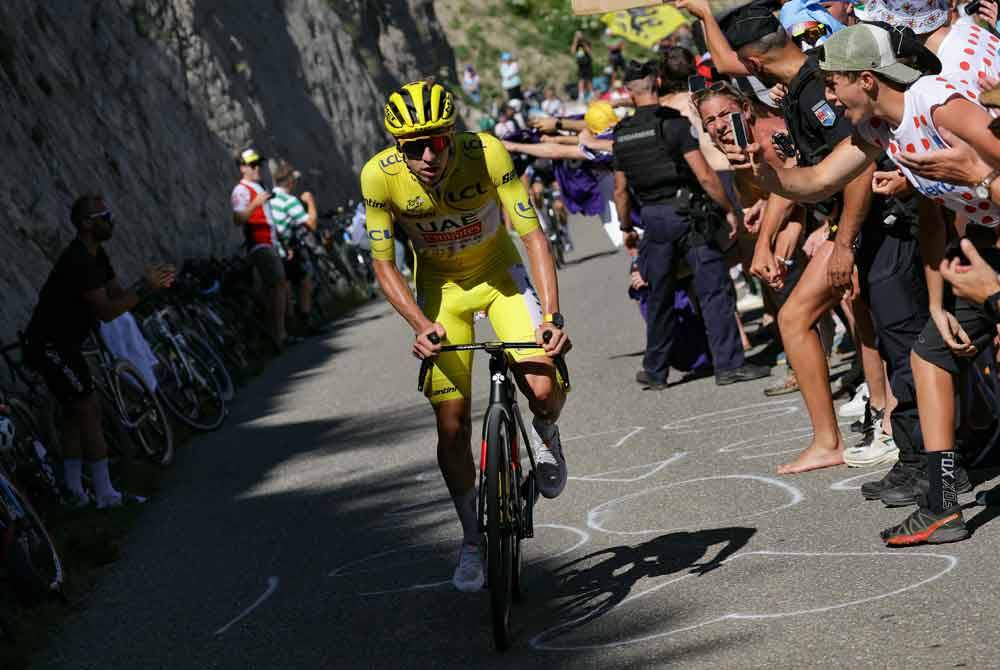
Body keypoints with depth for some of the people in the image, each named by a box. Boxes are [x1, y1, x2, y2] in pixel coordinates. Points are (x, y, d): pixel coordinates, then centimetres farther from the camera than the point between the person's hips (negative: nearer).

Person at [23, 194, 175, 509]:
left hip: (61, 344, 11)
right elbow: (106, 311, -24)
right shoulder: (79, 261, -23)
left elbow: (117, 294, 9)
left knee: (75, 413, 15)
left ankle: (74, 492, 21)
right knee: (89, 411, -7)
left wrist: (152, 283, -7)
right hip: (50, 347, -11)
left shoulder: (95, 255, 9)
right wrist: (145, 288, -20)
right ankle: (105, 495, -3)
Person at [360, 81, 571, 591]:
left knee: (544, 390, -22)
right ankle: (472, 538, 20)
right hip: (440, 286, 1)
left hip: (499, 273, -1)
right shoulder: (380, 175, -26)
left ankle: (545, 432, 16)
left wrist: (552, 316, -36)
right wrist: (421, 326, -29)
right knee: (452, 425, -2)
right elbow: (383, 264, -15)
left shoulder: (488, 153, -30)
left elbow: (533, 237, -26)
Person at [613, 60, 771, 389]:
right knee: (715, 289, -1)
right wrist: (730, 209, -6)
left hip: (651, 217, 5)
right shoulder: (675, 123, -10)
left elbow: (620, 190, 12)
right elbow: (705, 176, -15)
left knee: (659, 296, 14)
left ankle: (655, 370, 21)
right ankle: (729, 364, -5)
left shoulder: (621, 135, 6)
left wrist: (626, 228, 25)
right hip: (685, 211, -5)